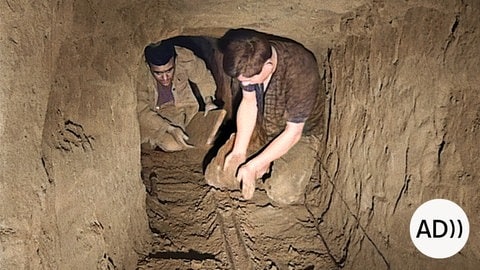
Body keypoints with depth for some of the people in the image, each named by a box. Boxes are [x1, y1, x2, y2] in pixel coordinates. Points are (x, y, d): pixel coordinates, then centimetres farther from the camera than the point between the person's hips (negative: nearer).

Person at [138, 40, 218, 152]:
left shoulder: (185, 58, -25)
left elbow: (203, 77, -4)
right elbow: (141, 112, -23)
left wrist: (209, 101, -16)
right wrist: (170, 129, -32)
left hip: (180, 107, 3)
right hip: (152, 115, -3)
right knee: (172, 145, -22)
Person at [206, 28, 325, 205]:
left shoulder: (300, 73, -34)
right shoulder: (251, 61, -18)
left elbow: (293, 132, -26)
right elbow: (248, 102, -6)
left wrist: (253, 166, -24)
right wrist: (238, 152, -15)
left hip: (301, 133, -4)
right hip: (261, 127, 5)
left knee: (283, 194, -27)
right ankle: (267, 165, 11)